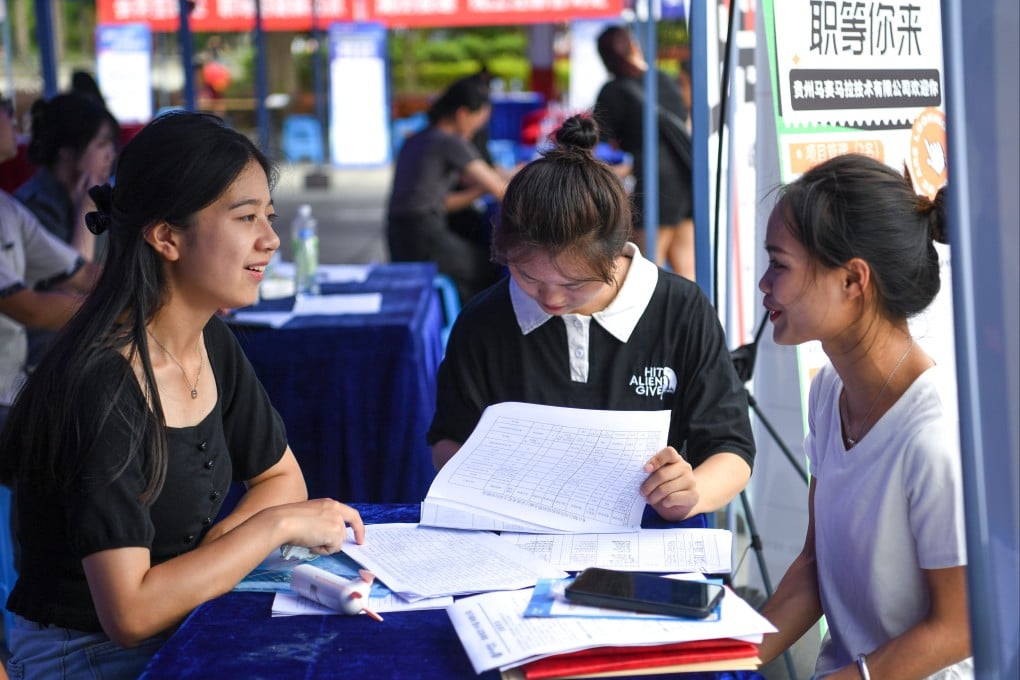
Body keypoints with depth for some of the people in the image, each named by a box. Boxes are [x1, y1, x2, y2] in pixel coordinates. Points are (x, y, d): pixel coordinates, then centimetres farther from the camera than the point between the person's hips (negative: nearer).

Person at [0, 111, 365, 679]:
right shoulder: (103, 387, -24)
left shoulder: (214, 343, 2)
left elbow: (283, 477, 14)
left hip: (186, 632, 8)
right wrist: (275, 524, -19)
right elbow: (129, 614, -27)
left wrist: (218, 542, -7)